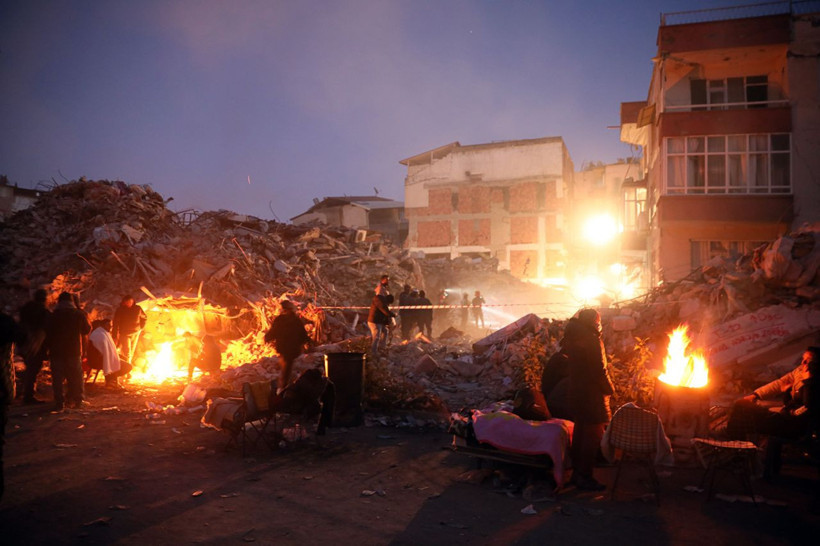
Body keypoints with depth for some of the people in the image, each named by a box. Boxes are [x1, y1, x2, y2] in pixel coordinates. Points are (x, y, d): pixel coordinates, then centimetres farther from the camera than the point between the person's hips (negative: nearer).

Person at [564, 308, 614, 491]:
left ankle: (576, 472, 24)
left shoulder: (573, 337, 9)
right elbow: (599, 369, -18)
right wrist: (609, 389, -8)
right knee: (593, 435, -2)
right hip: (592, 394, -9)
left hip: (576, 392, 9)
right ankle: (585, 476, 2)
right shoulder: (592, 339, -17)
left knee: (580, 431, 16)